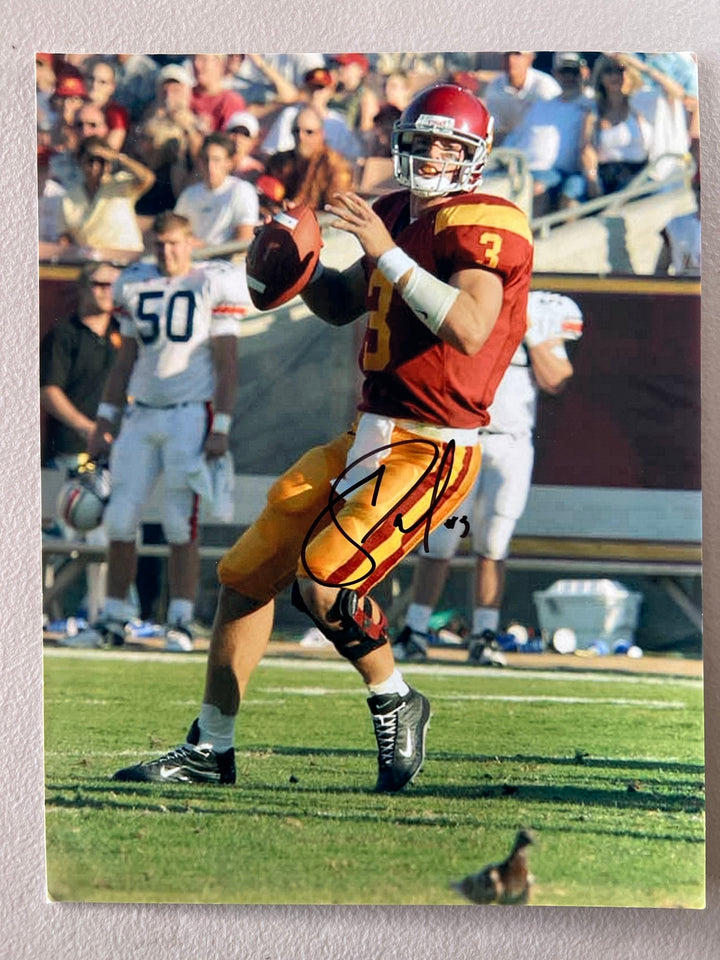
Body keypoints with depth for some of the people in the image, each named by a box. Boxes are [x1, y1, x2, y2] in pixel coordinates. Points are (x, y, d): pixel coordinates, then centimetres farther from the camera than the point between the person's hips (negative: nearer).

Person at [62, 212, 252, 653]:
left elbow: (227, 365, -5)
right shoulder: (137, 286, 11)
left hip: (190, 414, -5)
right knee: (121, 520, 2)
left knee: (181, 523, -7)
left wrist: (221, 429, -12)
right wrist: (105, 422, 13)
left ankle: (181, 623, 0)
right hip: (143, 414, 5)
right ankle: (113, 621, 9)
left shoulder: (213, 286, -4)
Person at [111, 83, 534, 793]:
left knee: (324, 581, -23)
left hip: (431, 453, -9)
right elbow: (342, 305, 25)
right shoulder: (398, 215, 11)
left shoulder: (483, 226, -15)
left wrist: (387, 253, -30)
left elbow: (470, 329, -31)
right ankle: (210, 749, 23)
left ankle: (396, 706, 3)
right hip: (366, 440, 9)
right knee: (246, 574, 11)